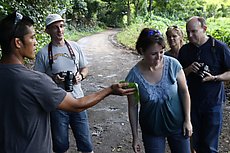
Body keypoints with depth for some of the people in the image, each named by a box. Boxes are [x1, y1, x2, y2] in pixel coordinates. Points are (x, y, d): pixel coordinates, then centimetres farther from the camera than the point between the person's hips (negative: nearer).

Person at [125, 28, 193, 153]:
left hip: (177, 125, 1)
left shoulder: (172, 64, -17)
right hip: (152, 131, -1)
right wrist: (135, 137, -2)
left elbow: (184, 92, -5)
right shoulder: (134, 76, -17)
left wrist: (187, 120, -2)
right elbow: (133, 107, -8)